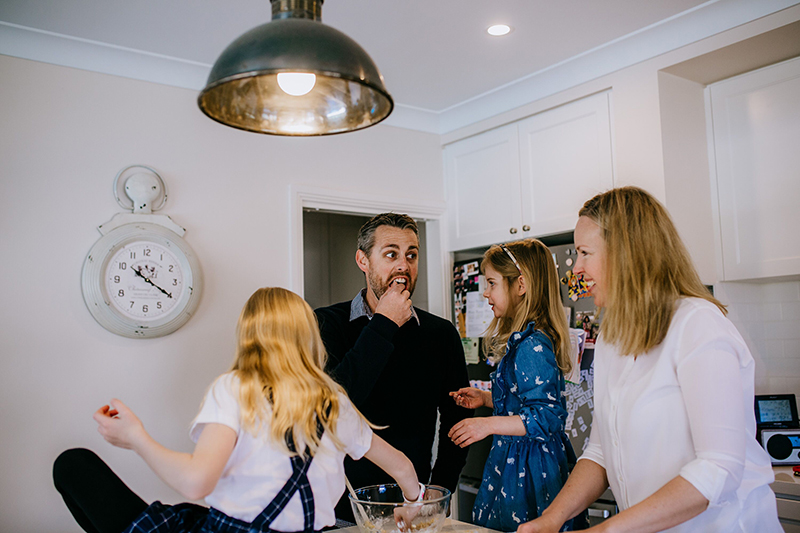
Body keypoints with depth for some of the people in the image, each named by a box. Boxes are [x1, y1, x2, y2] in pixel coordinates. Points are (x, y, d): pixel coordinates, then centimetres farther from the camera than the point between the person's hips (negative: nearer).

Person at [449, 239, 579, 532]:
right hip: (513, 461, 10)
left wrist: (489, 424, -22)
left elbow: (546, 417, -24)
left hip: (528, 470, -10)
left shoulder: (533, 345, -21)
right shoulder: (519, 340, 11)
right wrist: (486, 398, 11)